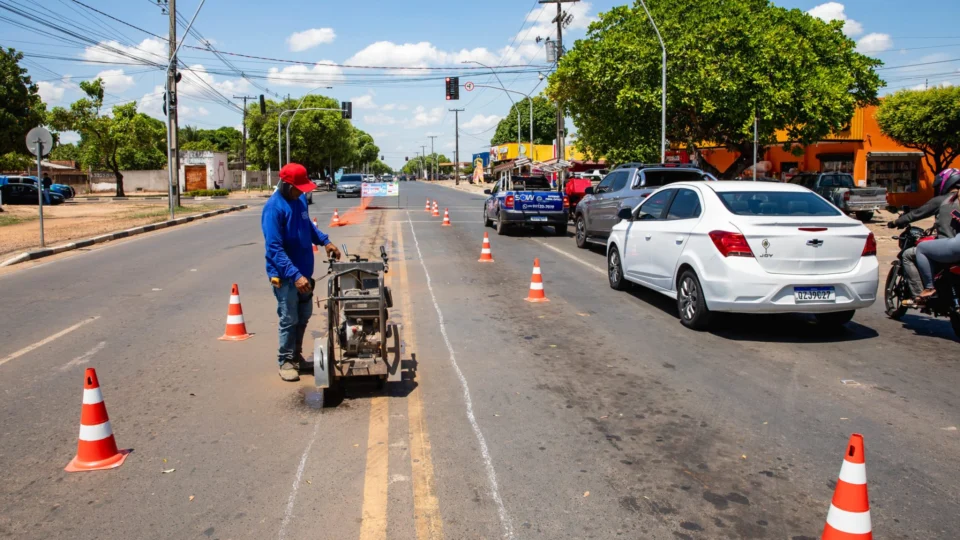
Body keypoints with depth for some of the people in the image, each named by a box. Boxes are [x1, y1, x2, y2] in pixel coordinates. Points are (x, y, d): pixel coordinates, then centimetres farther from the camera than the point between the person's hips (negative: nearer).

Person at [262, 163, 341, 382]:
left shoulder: (300, 200, 2)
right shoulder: (274, 208, -21)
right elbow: (274, 248, -26)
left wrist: (325, 241, 6)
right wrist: (295, 275, -33)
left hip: (303, 271, 8)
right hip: (285, 276, -8)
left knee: (304, 317, 18)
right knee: (289, 320, 2)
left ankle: (296, 355, 35)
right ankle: (286, 361, 18)